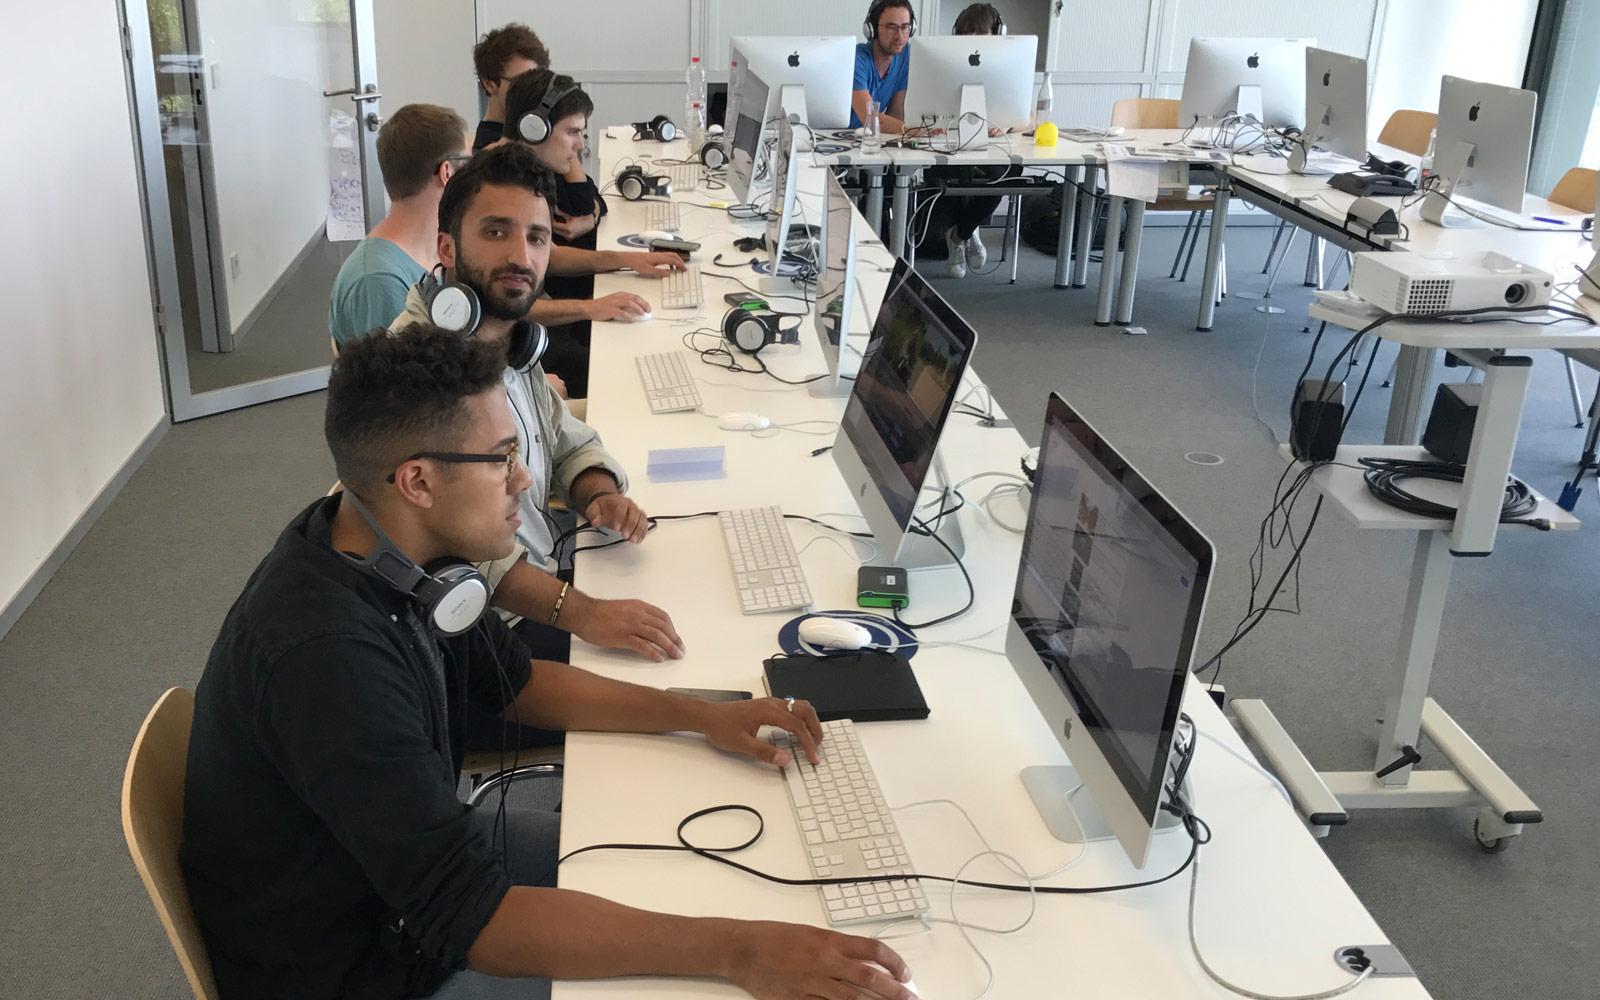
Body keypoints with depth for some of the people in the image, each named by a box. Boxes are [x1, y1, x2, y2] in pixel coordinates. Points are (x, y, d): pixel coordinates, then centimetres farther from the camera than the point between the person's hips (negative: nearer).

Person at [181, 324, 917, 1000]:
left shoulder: (386, 550, -9)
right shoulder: (325, 657, -36)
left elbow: (515, 679, 8)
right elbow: (465, 915, -36)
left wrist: (702, 715, -1)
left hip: (412, 863, 8)